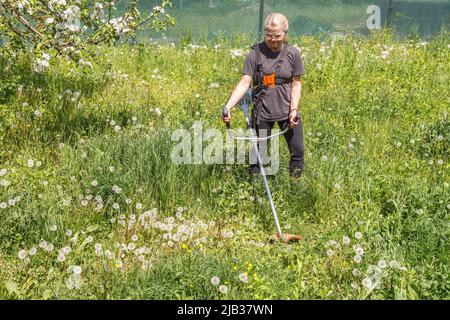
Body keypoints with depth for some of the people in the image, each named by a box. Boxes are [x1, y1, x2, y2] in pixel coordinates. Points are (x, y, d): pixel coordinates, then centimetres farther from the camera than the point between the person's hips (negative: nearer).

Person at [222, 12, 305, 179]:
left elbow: (296, 84, 2)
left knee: (298, 152, 6)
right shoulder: (256, 53, -8)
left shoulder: (293, 54, -4)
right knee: (257, 154, 5)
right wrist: (228, 105, -25)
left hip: (287, 111, 1)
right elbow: (245, 82, -13)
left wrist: (294, 110, -10)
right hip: (262, 112, -1)